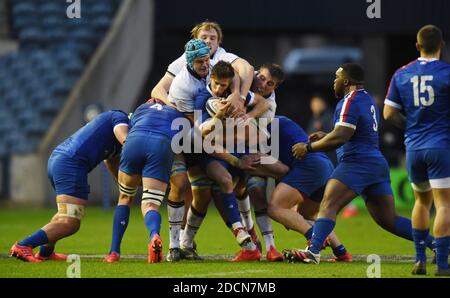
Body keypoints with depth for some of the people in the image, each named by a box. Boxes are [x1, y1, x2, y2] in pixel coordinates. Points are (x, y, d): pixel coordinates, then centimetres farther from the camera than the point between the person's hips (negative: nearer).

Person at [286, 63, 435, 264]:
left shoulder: (350, 102, -8)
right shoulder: (368, 100, 21)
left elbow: (340, 137, -17)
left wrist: (308, 147, -8)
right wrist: (325, 136, 28)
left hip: (357, 163, -9)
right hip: (378, 164, 9)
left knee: (329, 205, -17)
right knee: (389, 220, 9)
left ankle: (313, 251, -31)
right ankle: (436, 243, 3)